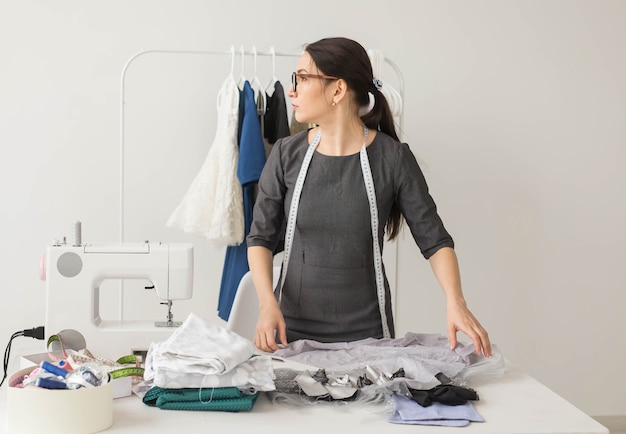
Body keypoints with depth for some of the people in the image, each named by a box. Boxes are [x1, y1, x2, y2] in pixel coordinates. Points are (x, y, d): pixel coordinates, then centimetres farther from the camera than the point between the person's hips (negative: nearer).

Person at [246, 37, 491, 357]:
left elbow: (434, 240, -5)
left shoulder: (392, 158, -9)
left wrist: (455, 302, -20)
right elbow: (261, 237, 0)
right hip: (293, 327, 2)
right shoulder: (286, 155, -3)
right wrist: (268, 303, -15)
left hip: (366, 330, -1)